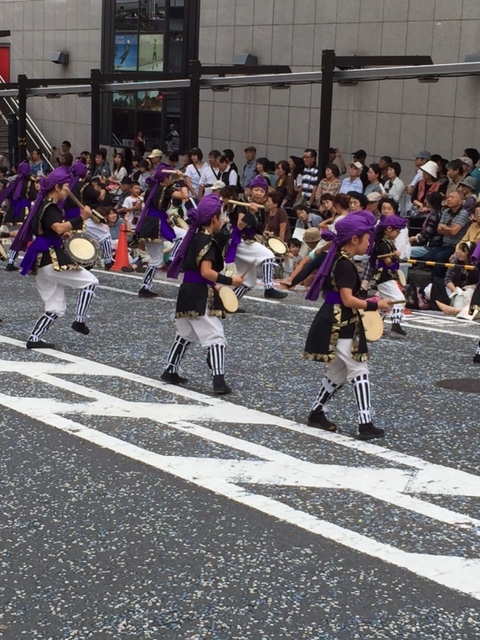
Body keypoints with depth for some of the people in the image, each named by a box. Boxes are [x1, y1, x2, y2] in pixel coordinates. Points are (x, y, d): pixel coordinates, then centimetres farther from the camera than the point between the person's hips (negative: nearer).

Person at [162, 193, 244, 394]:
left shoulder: (196, 237, 14)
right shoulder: (207, 240, -14)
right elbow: (206, 271, -24)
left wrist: (214, 285, 20)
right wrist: (230, 281, -21)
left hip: (189, 292, 9)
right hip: (201, 296, -9)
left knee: (185, 335, 22)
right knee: (215, 337, -9)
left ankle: (170, 372, 30)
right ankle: (219, 380, -16)